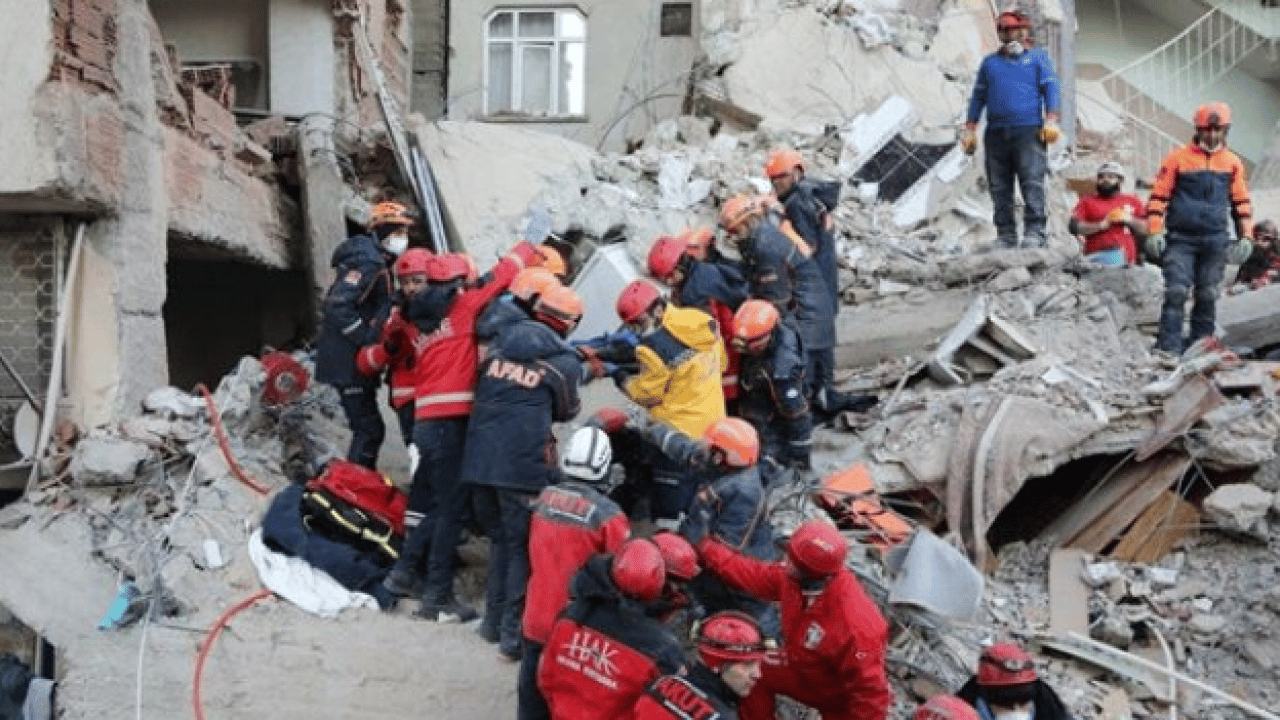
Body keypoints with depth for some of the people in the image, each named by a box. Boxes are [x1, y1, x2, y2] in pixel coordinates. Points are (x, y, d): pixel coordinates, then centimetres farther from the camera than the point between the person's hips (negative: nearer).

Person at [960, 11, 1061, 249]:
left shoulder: (1038, 57, 14)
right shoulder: (989, 62, 22)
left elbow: (1051, 89, 5)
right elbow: (978, 96, 22)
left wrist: (1051, 121, -9)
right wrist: (970, 129, 13)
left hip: (1029, 131, -3)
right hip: (996, 134, 4)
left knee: (1032, 183, -14)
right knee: (999, 188, 0)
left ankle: (1034, 233, -17)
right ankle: (1005, 235, 3)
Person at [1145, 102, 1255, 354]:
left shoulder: (1233, 162, 11)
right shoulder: (1177, 158, 2)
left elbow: (1241, 202, 18)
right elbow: (1158, 196, 3)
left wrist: (1245, 237, 13)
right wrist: (1155, 232, -5)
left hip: (1215, 241, 3)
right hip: (1180, 239, -3)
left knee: (1208, 295, 5)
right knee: (1176, 292, -11)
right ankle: (1169, 347, -13)